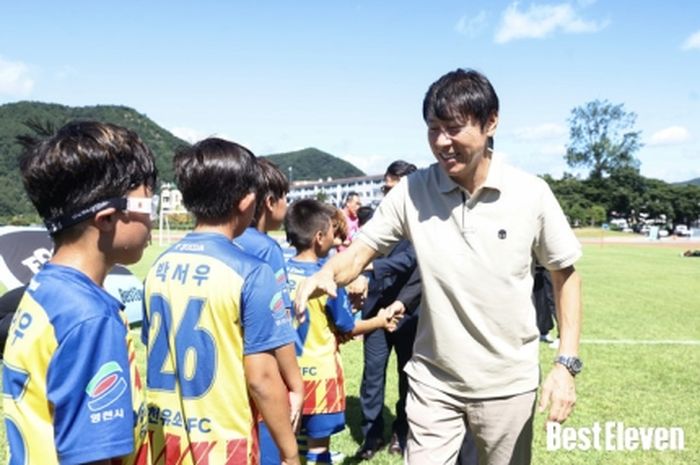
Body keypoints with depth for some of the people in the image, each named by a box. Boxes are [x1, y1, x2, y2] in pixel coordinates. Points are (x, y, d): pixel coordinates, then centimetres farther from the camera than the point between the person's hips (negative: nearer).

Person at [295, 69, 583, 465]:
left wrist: (567, 363, -9)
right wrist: (325, 276, -29)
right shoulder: (412, 191, -10)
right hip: (434, 381, 0)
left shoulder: (531, 194, -12)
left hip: (508, 383, 0)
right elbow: (360, 252, -6)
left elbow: (565, 274, -2)